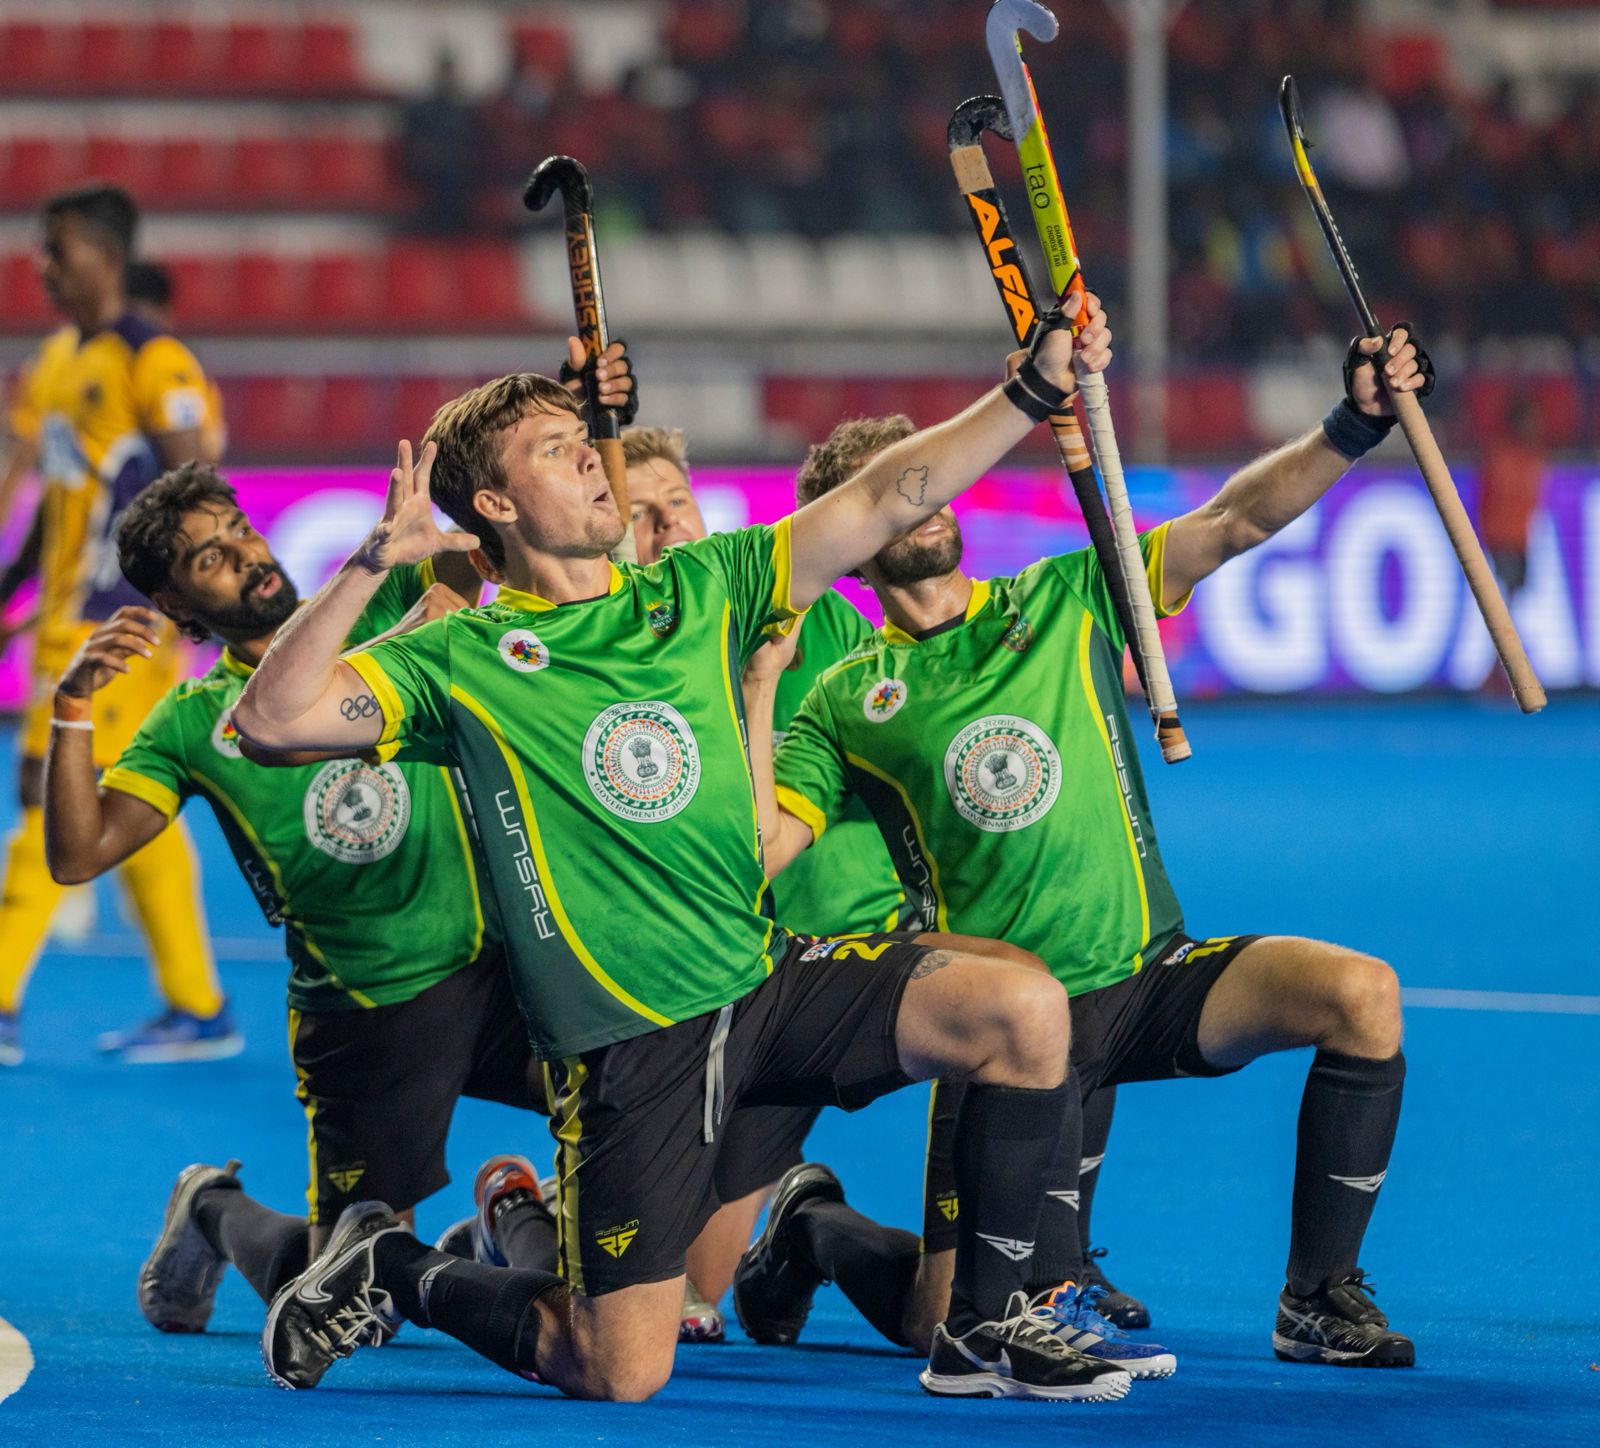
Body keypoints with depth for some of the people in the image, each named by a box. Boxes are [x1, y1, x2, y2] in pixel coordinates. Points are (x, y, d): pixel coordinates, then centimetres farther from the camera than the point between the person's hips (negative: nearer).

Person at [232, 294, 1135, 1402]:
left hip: (771, 979, 5)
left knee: (1022, 1008, -17)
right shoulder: (462, 661, -2)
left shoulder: (700, 590, 9)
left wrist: (1037, 386, -5)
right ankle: (396, 1271, 20)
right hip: (629, 1047, -5)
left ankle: (983, 1329, -3)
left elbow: (884, 499, 5)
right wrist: (374, 564, -23)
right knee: (618, 1374, -9)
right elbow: (272, 718, -14)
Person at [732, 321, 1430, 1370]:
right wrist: (760, 680, -12)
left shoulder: (1065, 603, 8)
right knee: (952, 1326, -11)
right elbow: (756, 851, -10)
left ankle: (1318, 1301, -9)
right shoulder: (846, 703, 3)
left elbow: (1234, 523, -2)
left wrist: (1352, 429, -17)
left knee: (1361, 995, -24)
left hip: (1155, 977, 3)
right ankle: (815, 1225, 26)